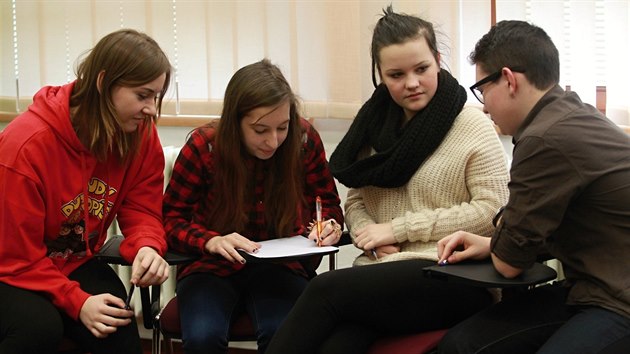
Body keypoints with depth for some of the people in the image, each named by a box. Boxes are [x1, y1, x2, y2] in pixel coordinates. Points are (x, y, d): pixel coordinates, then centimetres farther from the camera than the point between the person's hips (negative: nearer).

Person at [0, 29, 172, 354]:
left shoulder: (141, 134, -10)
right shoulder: (27, 144, -26)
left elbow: (141, 211, -5)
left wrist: (147, 247, -29)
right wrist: (77, 302, -31)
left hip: (75, 265, 4)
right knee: (40, 326, -33)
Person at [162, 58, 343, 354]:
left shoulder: (305, 139, -8)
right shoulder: (204, 146, -13)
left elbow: (330, 204, 7)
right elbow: (171, 218, -6)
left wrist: (329, 225, -18)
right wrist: (212, 241, -26)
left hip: (283, 265, 1)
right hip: (213, 267, 0)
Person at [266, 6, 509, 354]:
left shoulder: (473, 127, -2)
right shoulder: (377, 125, 16)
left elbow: (493, 209, -9)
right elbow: (355, 201, 19)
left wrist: (400, 228, -10)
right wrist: (372, 237, -5)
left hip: (450, 276, -4)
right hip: (380, 273, 4)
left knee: (325, 290, -27)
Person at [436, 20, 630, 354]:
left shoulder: (546, 139, -20)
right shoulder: (573, 115, 8)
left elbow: (508, 263, -11)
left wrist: (502, 237, 10)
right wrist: (489, 244, 11)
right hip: (591, 289, 9)